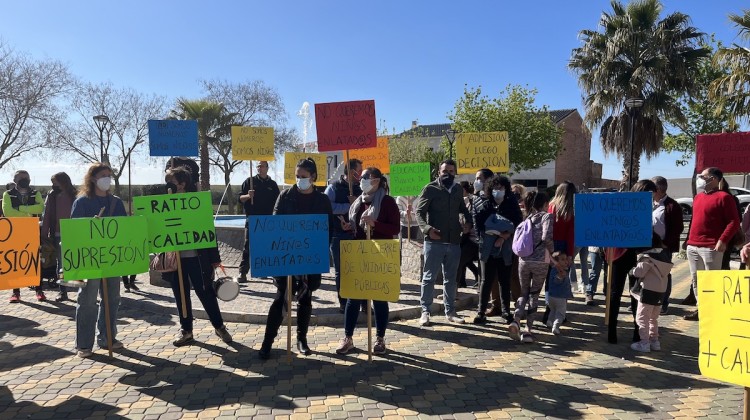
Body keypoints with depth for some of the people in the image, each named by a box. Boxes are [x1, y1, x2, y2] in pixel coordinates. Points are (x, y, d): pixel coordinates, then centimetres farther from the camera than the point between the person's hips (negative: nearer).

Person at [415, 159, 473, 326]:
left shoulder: (458, 189, 12)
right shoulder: (430, 189, -4)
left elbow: (462, 208, 25)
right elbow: (419, 212, -7)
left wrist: (468, 222, 6)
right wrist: (427, 228, -23)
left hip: (454, 241, 5)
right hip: (434, 241, -5)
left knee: (450, 279, 13)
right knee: (429, 277, 2)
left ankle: (450, 311, 23)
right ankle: (425, 311, 11)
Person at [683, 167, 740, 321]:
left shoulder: (724, 197, -7)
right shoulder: (698, 197, 18)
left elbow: (734, 221, -11)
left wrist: (723, 240, -20)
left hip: (711, 247, -8)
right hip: (692, 246, 8)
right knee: (696, 280, 12)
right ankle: (700, 308, 21)